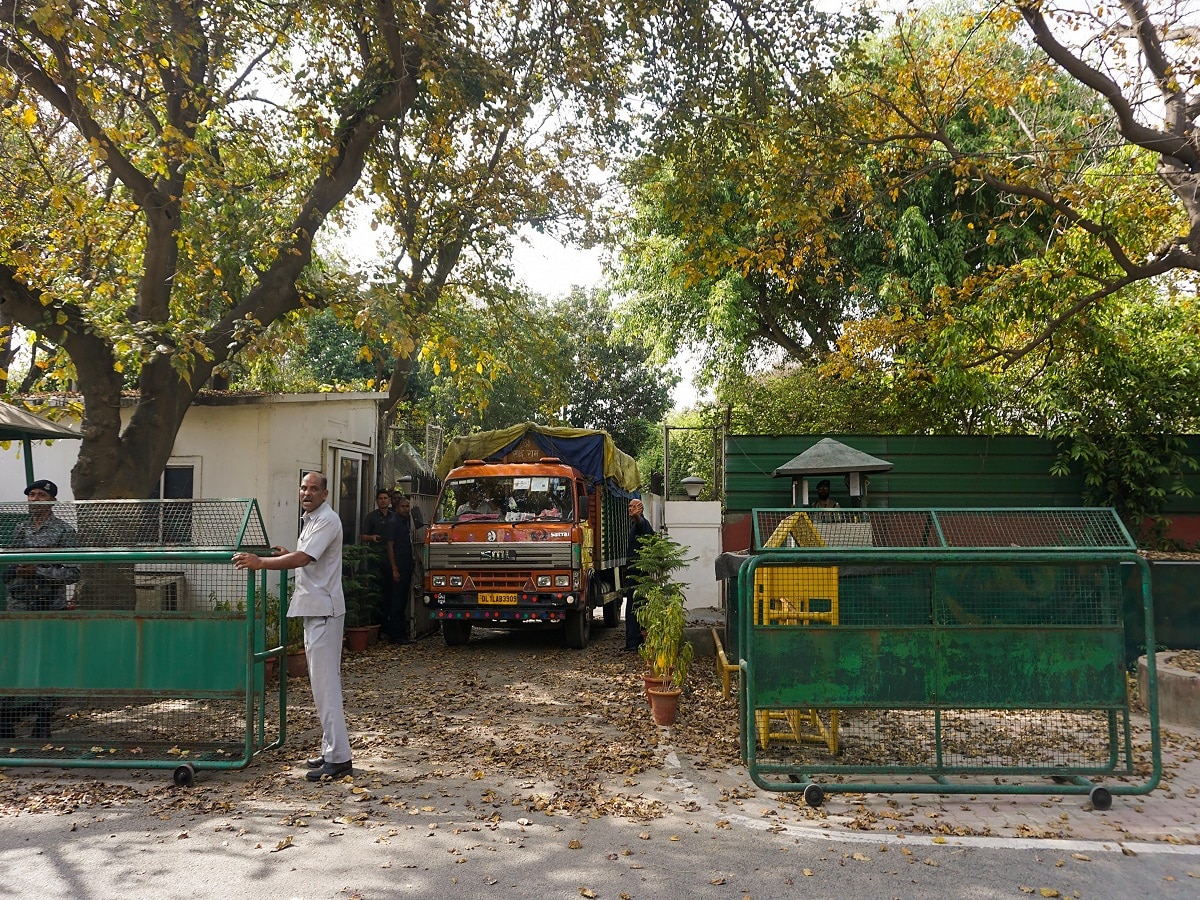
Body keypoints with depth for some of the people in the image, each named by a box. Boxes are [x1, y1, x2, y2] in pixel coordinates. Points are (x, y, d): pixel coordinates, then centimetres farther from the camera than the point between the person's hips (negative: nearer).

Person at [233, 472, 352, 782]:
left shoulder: (326, 520, -13)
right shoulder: (310, 520, 19)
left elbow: (302, 559, -24)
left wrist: (260, 562, -24)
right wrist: (288, 555, 17)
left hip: (324, 610, -11)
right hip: (314, 609, 11)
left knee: (325, 684, -10)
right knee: (322, 683, 13)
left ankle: (338, 758, -8)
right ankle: (331, 751, 21)